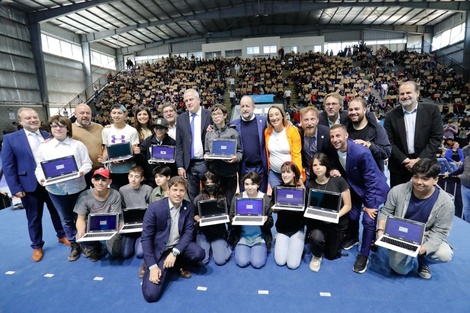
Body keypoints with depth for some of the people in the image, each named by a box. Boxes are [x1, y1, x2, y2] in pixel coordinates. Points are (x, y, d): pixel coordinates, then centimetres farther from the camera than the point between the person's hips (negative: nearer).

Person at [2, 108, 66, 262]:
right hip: (30, 185, -2)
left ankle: (62, 235, 37)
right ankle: (37, 246, 30)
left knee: (57, 211, 16)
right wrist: (15, 188, -10)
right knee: (34, 218, 12)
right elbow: (8, 166, -6)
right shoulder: (10, 138, -5)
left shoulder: (49, 136, 3)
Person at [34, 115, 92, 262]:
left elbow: (87, 163, -1)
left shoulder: (78, 145, -1)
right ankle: (74, 245, 29)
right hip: (56, 189, 2)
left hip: (77, 187, -1)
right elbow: (39, 168, 4)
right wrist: (41, 177, -16)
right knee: (66, 219, 13)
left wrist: (82, 170, -22)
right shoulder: (43, 147, 2)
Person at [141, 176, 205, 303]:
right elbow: (146, 238, -14)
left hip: (178, 246, 3)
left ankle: (178, 264, 7)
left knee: (199, 253, -27)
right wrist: (153, 266, -19)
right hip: (159, 250, -3)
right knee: (151, 295, -17)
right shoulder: (154, 207, -17)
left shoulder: (189, 207, -6)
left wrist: (175, 253, -21)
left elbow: (189, 232, -6)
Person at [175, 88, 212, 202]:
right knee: (192, 198, 10)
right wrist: (180, 166, 1)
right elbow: (179, 144, 7)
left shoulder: (210, 115, 0)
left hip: (207, 163, -2)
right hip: (189, 165, 2)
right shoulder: (180, 118, 8)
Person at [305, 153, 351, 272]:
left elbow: (347, 205, -11)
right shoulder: (309, 184, -11)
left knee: (331, 255, 13)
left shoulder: (338, 181, -16)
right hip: (317, 221, 0)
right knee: (316, 237, -34)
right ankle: (316, 256, 4)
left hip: (337, 223, 0)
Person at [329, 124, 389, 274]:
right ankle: (353, 237, 42)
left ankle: (364, 255, 8)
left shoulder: (362, 153, -35)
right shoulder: (334, 150, -15)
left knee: (368, 220, -10)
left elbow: (370, 180, -26)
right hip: (355, 186, 6)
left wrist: (369, 204, -20)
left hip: (374, 188, -6)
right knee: (352, 214, 10)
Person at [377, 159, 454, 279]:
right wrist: (381, 230, -19)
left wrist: (425, 247, -30)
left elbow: (439, 231, -14)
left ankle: (423, 261, 11)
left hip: (425, 238, 1)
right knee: (401, 269, -10)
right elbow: (386, 212, -4)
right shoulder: (398, 191, -18)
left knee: (445, 255, -26)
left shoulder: (445, 202, -18)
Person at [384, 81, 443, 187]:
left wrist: (420, 160, -13)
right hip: (399, 167, 0)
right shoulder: (391, 115, -1)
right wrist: (404, 160, -13)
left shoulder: (432, 110, -1)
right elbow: (389, 142, -4)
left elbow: (436, 137, -5)